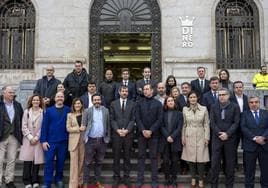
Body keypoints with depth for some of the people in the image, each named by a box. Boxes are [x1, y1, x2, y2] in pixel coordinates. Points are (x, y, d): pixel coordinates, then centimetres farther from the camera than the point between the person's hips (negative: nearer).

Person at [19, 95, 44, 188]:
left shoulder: (43, 112, 1)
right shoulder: (26, 111, 8)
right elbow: (24, 126, 3)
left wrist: (36, 138, -7)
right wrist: (30, 137, -6)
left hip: (38, 140, -1)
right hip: (28, 140, 1)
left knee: (37, 160, 0)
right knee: (27, 160, -1)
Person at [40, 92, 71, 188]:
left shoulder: (68, 110, 3)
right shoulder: (49, 110, 2)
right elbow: (44, 126, -1)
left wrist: (69, 138, -5)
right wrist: (43, 140, -6)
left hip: (63, 141, 1)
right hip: (51, 141, -1)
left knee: (61, 161, 11)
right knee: (48, 161, -1)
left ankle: (59, 179, 27)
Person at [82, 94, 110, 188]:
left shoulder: (106, 110, 5)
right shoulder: (87, 111, -2)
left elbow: (108, 125, 7)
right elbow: (83, 125, -2)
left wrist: (108, 138, 4)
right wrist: (84, 138, -9)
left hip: (102, 140, 2)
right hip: (90, 140, -2)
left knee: (99, 162, 13)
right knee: (87, 162, 5)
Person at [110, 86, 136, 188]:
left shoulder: (132, 104, 6)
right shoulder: (113, 103, 7)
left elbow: (133, 119, -1)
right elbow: (112, 119, 2)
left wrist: (127, 130, -12)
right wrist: (117, 130, -11)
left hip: (128, 134, 0)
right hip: (116, 134, 0)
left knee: (127, 157, 7)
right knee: (116, 157, 5)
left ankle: (126, 177, 17)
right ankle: (116, 177, 16)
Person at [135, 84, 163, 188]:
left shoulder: (158, 103, 3)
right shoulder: (139, 103, 6)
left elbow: (159, 119, -3)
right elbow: (137, 118, 0)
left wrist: (150, 131, -12)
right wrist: (143, 130, -12)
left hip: (153, 134, -1)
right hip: (142, 133, 1)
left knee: (154, 157, 4)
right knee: (141, 156, 5)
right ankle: (140, 179, 12)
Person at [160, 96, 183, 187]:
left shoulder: (179, 113, 6)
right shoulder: (163, 114, 8)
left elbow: (179, 127, -2)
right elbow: (162, 127, 1)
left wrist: (172, 137, -13)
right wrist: (167, 137, -12)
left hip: (175, 140, 0)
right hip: (165, 140, 1)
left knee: (174, 160, 2)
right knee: (166, 160, 0)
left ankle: (174, 179, 12)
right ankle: (167, 178, 11)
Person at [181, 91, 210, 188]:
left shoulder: (204, 109, -2)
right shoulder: (185, 109, 1)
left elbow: (206, 124, 0)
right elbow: (184, 124, 6)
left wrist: (206, 137, -4)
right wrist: (183, 137, 3)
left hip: (200, 137, -1)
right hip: (189, 137, 1)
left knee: (201, 158, 0)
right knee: (190, 158, 7)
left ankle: (201, 180, 15)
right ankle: (193, 178, 21)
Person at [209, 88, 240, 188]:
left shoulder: (235, 107, 1)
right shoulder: (214, 107, 7)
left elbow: (236, 123, -4)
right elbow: (212, 122, 1)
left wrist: (227, 134, -14)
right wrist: (219, 133, -11)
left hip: (230, 138, -1)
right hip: (217, 138, 1)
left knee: (230, 163, 6)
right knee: (215, 162, 1)